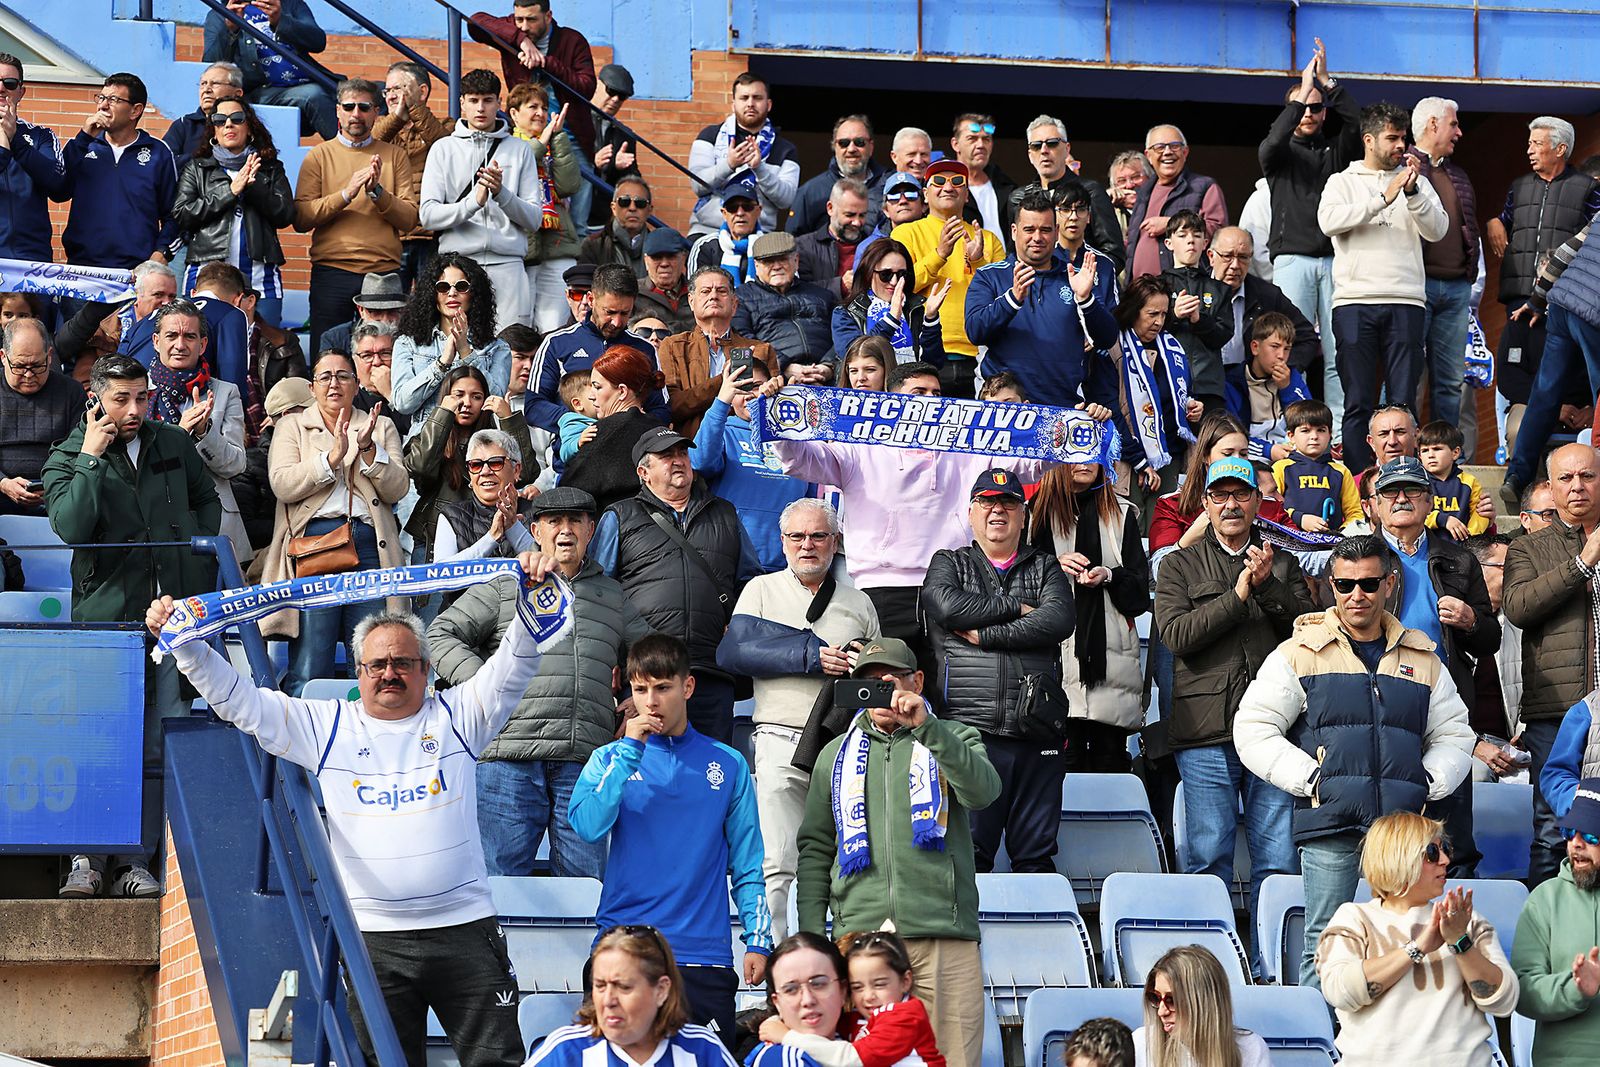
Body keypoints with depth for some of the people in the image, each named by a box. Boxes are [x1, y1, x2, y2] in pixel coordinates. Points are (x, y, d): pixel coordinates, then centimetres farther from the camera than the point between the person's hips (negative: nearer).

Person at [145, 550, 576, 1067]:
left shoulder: (457, 716, 7)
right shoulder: (328, 727, 8)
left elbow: (514, 664, -2)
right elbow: (240, 700, 6)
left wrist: (535, 596, -19)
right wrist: (184, 643, -5)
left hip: (464, 928, -1)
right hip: (374, 940, 1)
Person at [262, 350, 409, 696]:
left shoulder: (382, 427, 20)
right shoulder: (292, 426, 15)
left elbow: (398, 489, 6)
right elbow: (283, 485, -2)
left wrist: (368, 448, -8)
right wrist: (333, 455, -11)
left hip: (369, 543, 2)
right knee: (309, 666, -8)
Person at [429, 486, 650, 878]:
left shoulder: (612, 597, 23)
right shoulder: (503, 589, 12)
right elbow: (441, 635, 6)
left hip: (584, 760, 3)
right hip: (511, 759, -3)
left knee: (586, 882, 0)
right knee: (499, 873, -5)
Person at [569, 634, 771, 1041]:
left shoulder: (728, 764, 8)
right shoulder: (610, 759, 8)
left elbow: (746, 863, 9)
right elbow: (587, 826, -11)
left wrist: (758, 940, -1)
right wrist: (630, 749, -11)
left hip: (703, 950, 0)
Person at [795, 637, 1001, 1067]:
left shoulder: (953, 739, 14)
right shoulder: (837, 754, 19)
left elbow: (982, 793, -8)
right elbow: (815, 849, 17)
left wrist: (927, 727, -19)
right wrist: (810, 934, 6)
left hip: (943, 934, -2)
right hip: (860, 931, 2)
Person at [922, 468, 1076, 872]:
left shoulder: (1045, 567, 18)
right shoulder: (948, 564, 15)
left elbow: (1060, 619, -3)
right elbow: (949, 607, -8)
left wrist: (985, 635, -8)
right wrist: (1018, 608, -2)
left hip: (1037, 733, 2)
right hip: (970, 731, -2)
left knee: (1037, 856, 3)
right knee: (969, 856, -6)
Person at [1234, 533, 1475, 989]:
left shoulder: (1422, 659, 16)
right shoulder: (1301, 653, 7)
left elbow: (1454, 735, 22)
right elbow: (1253, 731, 2)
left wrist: (1428, 784, 3)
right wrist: (1313, 780, -7)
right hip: (1330, 823, -3)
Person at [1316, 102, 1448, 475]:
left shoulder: (1416, 181, 16)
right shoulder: (1343, 181, 11)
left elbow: (1437, 230, 3)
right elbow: (1329, 221, -9)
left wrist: (1412, 191, -11)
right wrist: (1383, 198, -13)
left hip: (1405, 303, 1)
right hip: (1354, 300, -1)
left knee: (1404, 402, -1)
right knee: (1358, 402, -1)